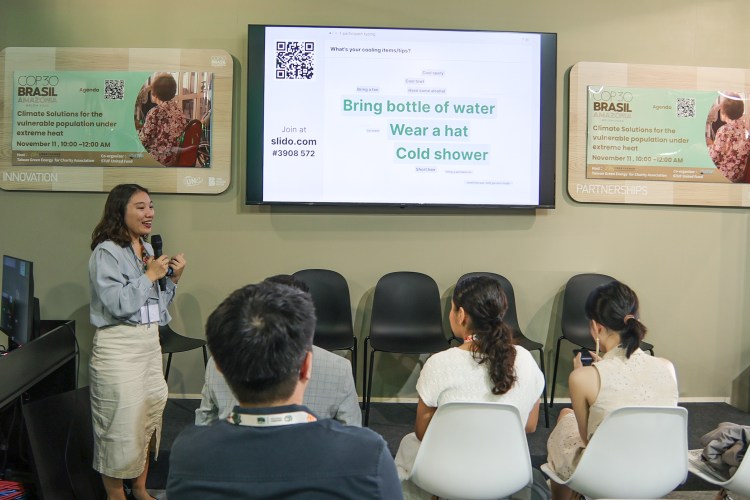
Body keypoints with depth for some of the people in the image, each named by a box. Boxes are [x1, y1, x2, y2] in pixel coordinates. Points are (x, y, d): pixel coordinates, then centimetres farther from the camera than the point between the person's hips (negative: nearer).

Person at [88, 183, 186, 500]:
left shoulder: (148, 249, 10)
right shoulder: (105, 253, -11)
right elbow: (119, 304, -20)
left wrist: (173, 279, 1)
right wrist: (150, 275, -13)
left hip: (150, 341, 7)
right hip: (118, 346, -7)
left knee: (150, 417, 14)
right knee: (121, 423, 0)